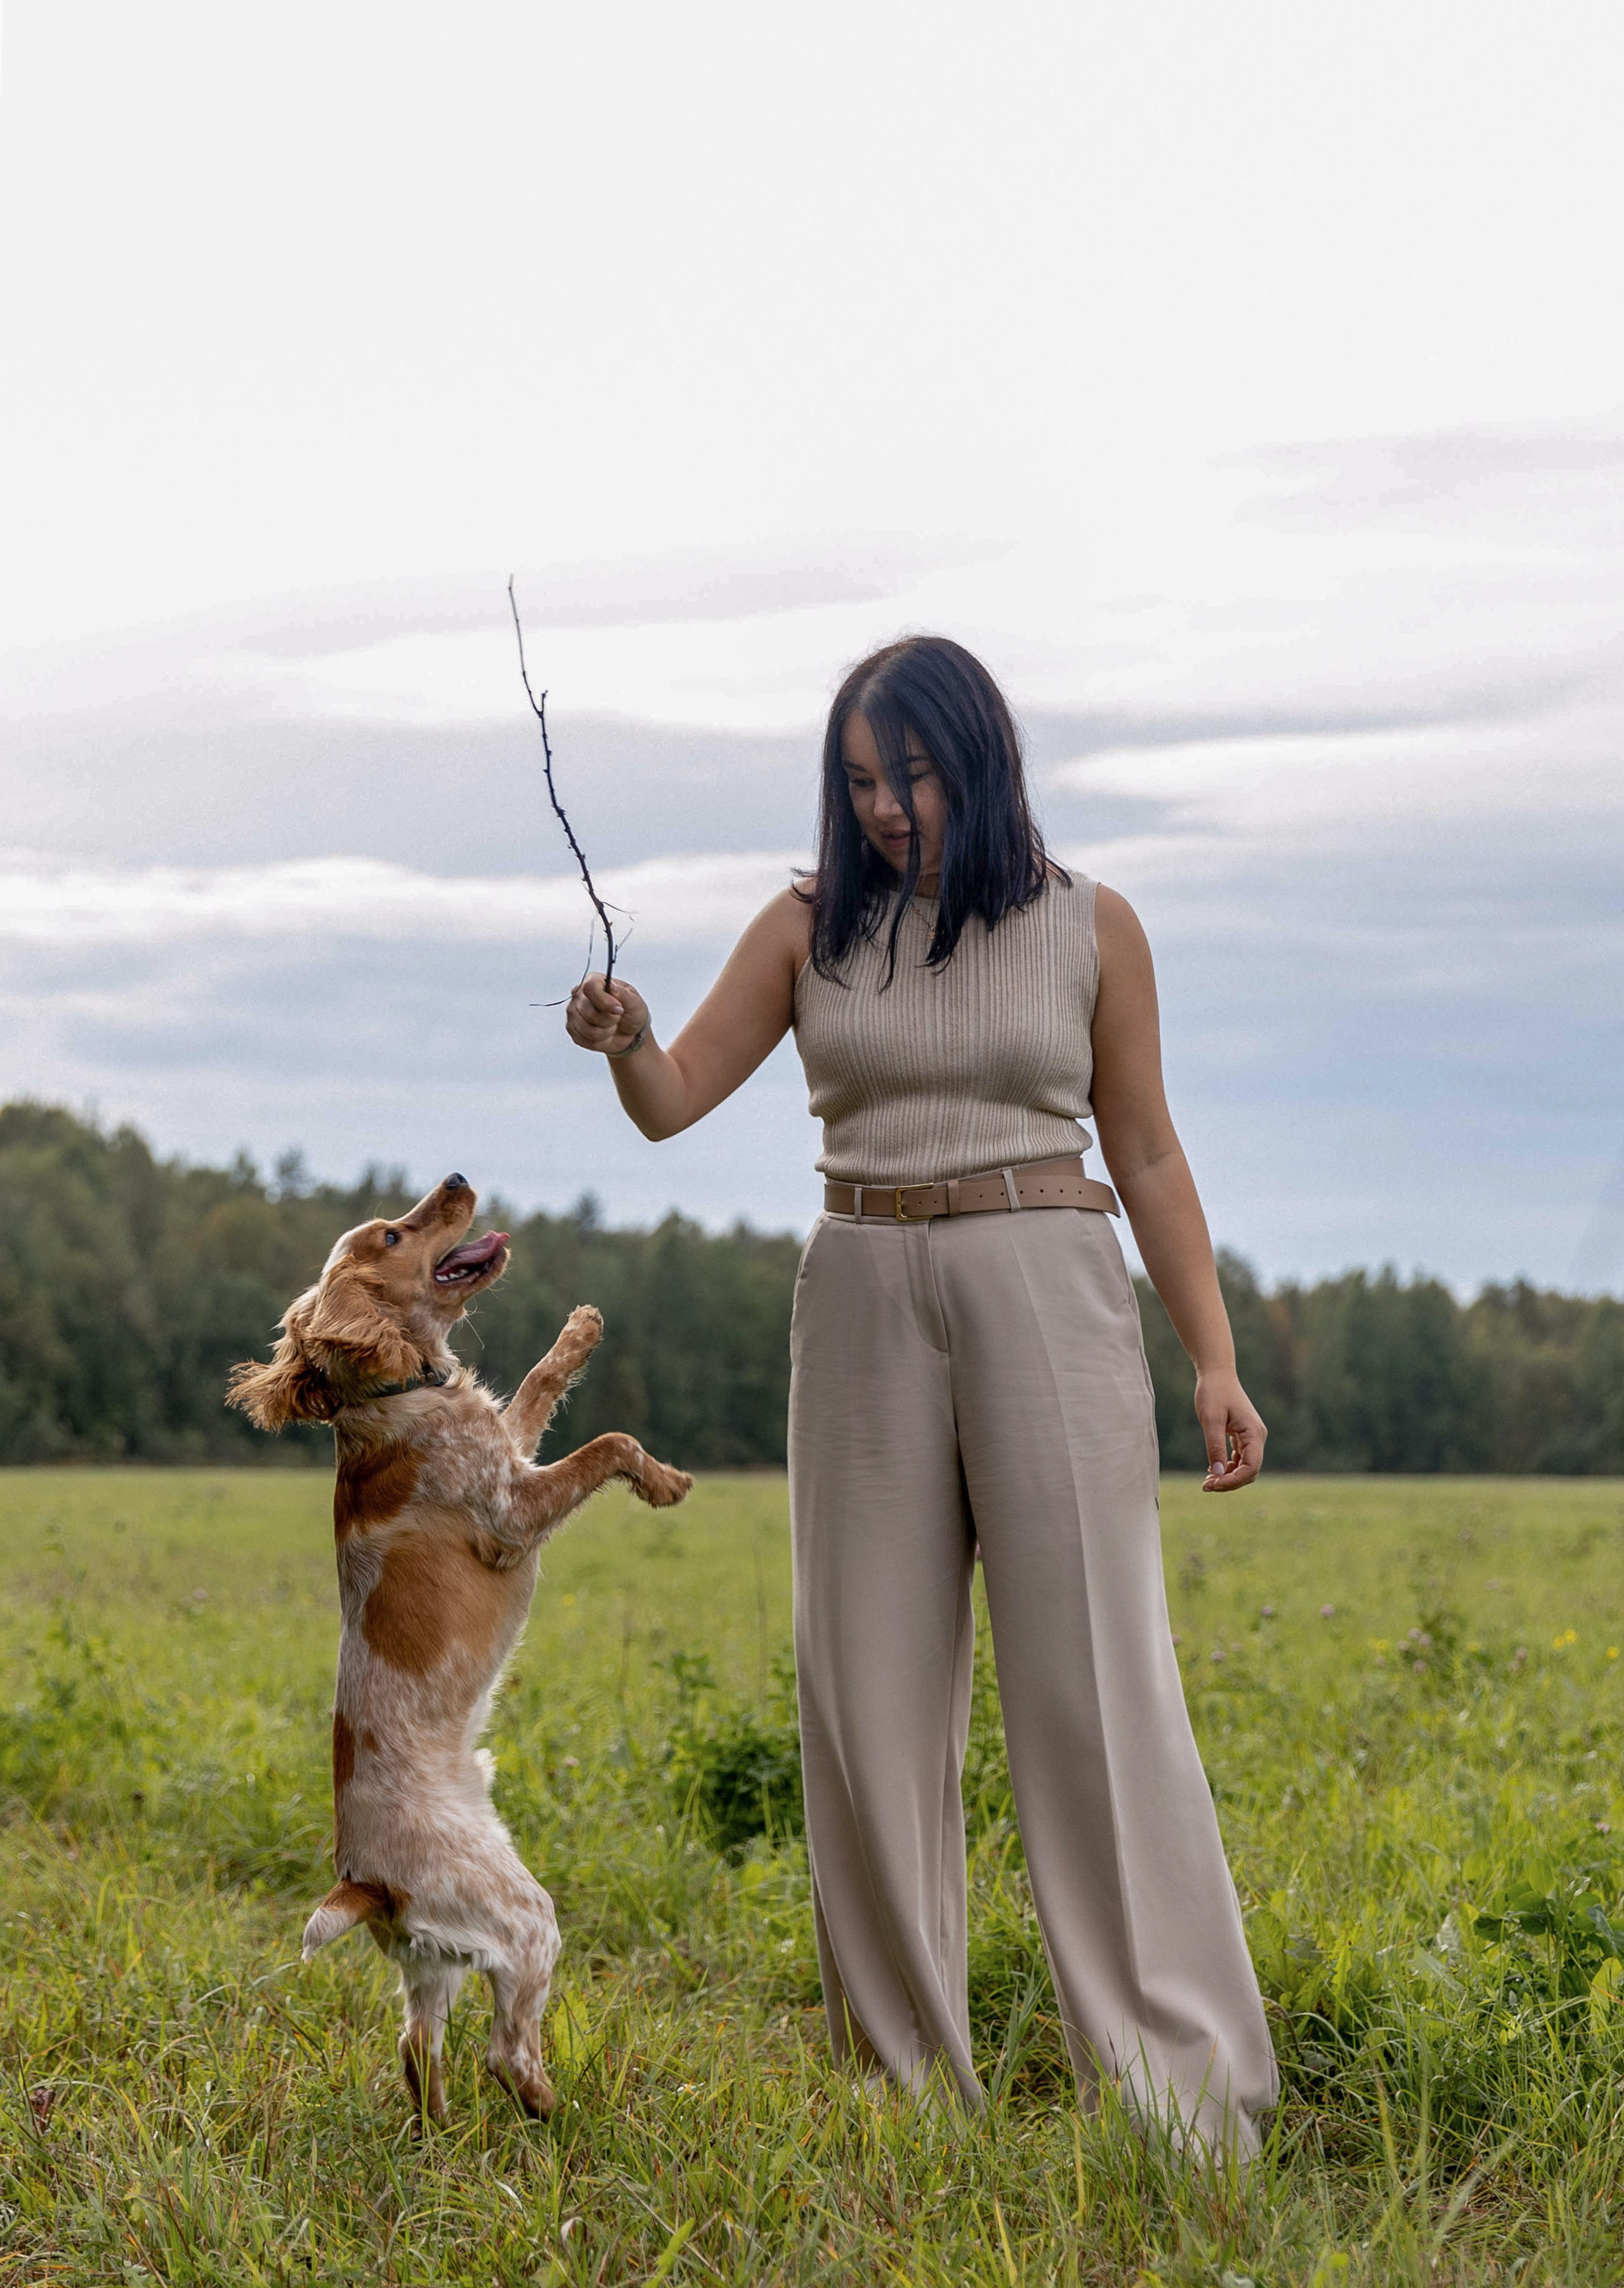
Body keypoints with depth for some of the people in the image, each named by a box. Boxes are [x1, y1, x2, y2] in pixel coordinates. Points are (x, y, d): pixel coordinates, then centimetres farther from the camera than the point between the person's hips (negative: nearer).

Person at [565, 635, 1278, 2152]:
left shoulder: (1088, 927, 3)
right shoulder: (811, 928, 7)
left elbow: (1145, 1157, 6)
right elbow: (672, 1102, 5)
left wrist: (1214, 1360, 0)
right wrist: (624, 1041, -18)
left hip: (1045, 1293, -3)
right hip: (864, 1303, 3)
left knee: (1092, 1683, -8)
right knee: (871, 1692, 2)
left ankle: (1183, 2094, -5)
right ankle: (905, 2083, 13)